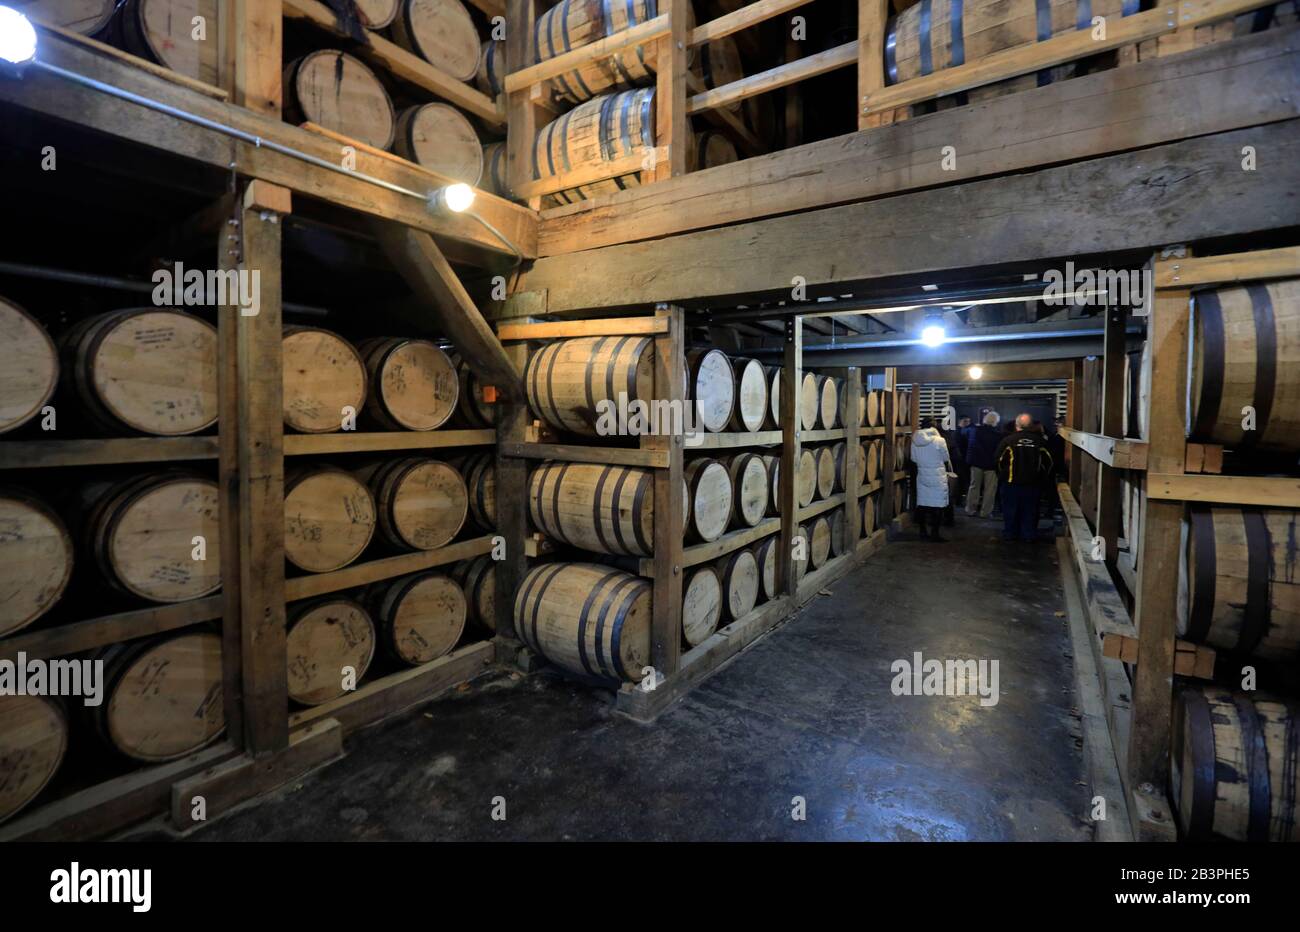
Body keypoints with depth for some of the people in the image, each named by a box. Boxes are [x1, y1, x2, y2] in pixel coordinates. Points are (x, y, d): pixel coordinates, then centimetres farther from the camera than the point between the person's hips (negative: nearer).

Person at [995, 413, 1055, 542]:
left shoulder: (1008, 440, -10)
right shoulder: (1040, 441, -2)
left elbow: (999, 460, -7)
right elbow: (1048, 462, 2)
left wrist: (1002, 475, 8)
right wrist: (1041, 475, 16)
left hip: (1012, 482, -2)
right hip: (1033, 483, 2)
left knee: (1010, 509, 8)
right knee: (1030, 510, 10)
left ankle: (1009, 534, 15)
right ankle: (1028, 535, 14)